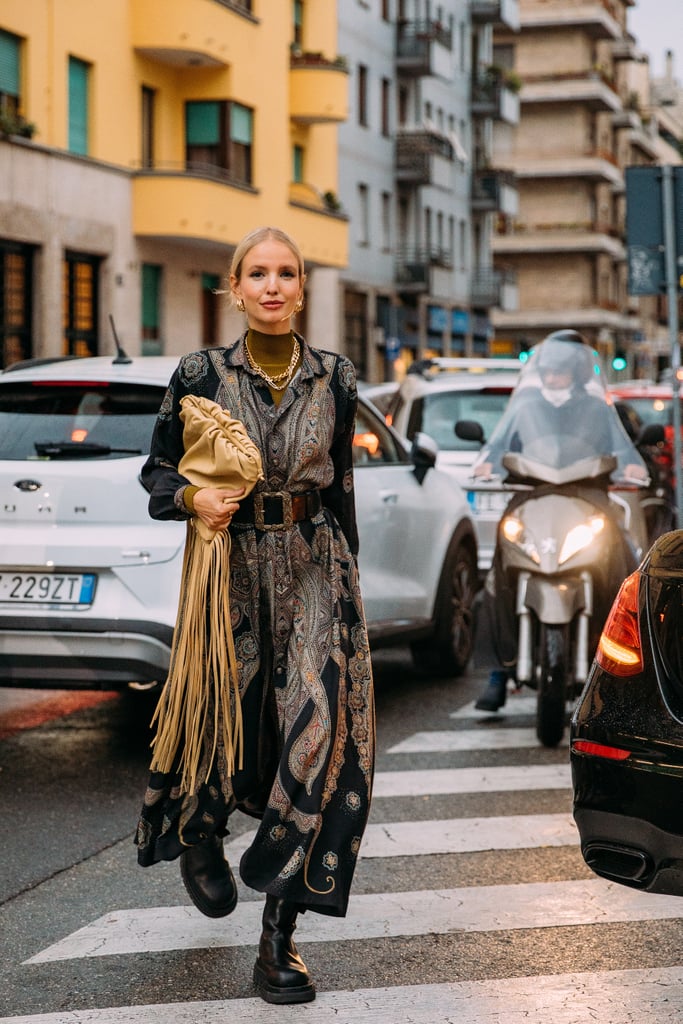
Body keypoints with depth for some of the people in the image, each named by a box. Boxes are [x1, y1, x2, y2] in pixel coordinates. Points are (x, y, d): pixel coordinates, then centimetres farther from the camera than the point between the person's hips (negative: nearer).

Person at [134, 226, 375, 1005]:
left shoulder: (334, 379, 4)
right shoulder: (201, 376, -1)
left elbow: (340, 489, 10)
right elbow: (157, 468, 7)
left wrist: (344, 582, 11)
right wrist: (192, 498, -15)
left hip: (314, 572, 1)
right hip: (231, 568, -1)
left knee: (318, 732, -11)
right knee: (226, 719, 8)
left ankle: (279, 938, -6)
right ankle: (198, 835, 45)